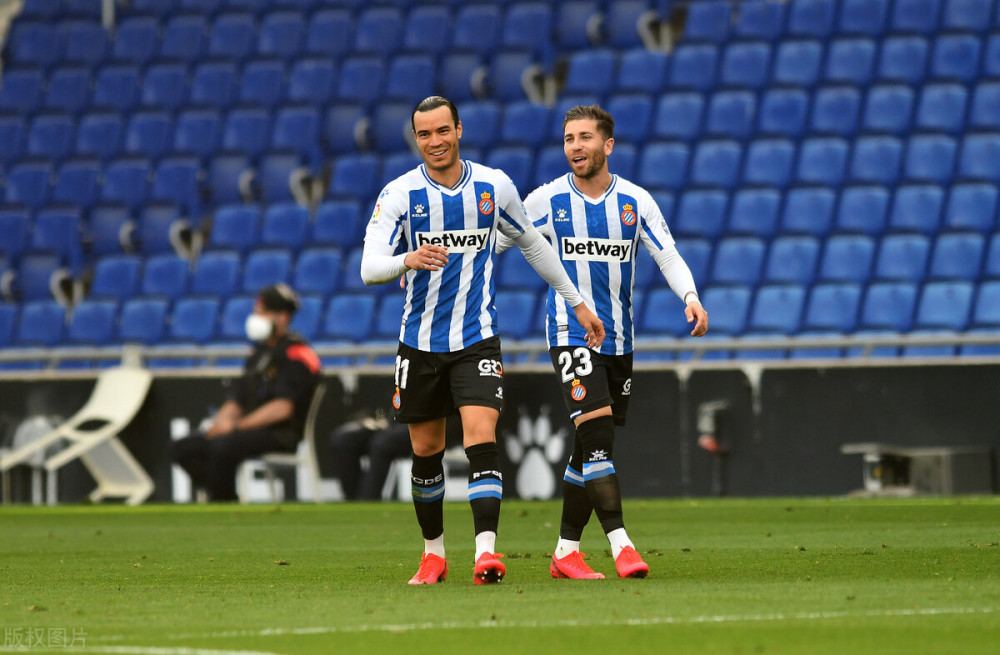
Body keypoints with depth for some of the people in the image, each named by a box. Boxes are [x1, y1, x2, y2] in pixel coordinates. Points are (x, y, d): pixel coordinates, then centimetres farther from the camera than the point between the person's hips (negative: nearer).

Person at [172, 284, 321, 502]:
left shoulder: (296, 354, -9)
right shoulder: (259, 354, 20)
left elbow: (283, 408, -19)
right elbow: (237, 400, 20)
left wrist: (237, 426, -20)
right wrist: (223, 419, -4)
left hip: (281, 434, -9)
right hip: (252, 429, 9)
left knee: (222, 447, -34)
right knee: (184, 448, -2)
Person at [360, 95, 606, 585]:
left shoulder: (494, 187, -1)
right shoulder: (399, 194, -7)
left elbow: (532, 244, 16)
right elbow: (369, 268, -17)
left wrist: (577, 302, 19)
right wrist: (409, 260, -39)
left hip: (477, 340, 0)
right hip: (420, 339, 0)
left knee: (482, 441, -17)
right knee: (426, 451, 9)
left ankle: (486, 550, -24)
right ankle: (433, 551, 26)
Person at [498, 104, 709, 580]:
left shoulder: (636, 201, 2)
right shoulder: (548, 200, -3)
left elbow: (668, 256, 1)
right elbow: (492, 242, 4)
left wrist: (691, 297, -17)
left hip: (618, 339, 4)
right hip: (570, 334, -4)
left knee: (590, 450, 8)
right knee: (597, 435, -20)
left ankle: (566, 551, 18)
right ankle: (620, 545, -23)